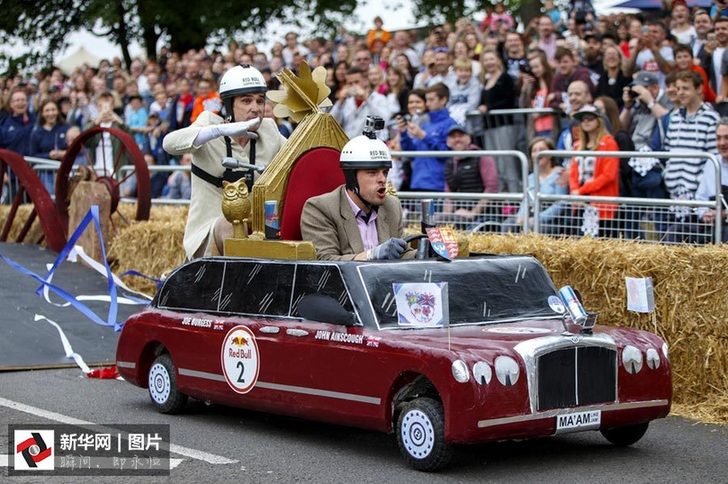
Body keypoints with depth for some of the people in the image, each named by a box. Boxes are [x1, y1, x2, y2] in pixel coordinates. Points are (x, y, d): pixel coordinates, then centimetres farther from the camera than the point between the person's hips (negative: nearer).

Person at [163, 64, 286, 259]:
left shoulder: (269, 131, 11)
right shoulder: (210, 123, 0)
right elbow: (170, 143, -19)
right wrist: (223, 130, -31)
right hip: (209, 233, -4)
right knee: (229, 226, -36)